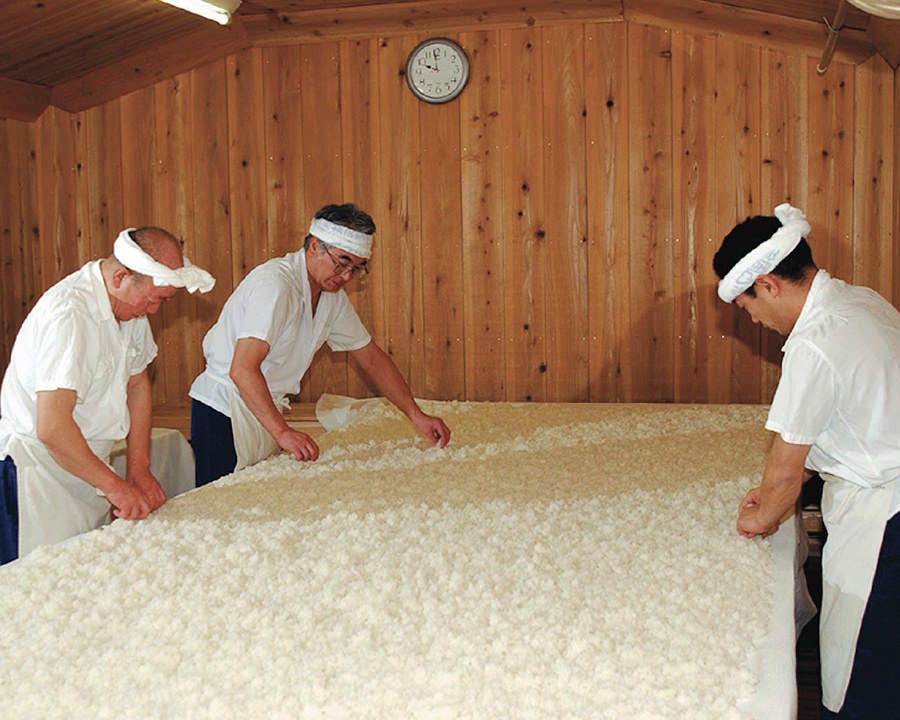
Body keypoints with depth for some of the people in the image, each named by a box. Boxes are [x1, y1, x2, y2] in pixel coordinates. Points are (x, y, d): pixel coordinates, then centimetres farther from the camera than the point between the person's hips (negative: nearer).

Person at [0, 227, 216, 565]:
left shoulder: (132, 304, 1)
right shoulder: (69, 315, -26)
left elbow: (137, 382, 12)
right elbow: (51, 429, -31)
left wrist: (138, 471, 6)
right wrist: (115, 486, -20)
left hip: (84, 463, 8)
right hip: (36, 470, -8)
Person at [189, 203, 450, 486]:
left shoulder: (332, 295, 6)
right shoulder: (274, 283, -22)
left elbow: (371, 358, 14)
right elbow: (242, 369, -30)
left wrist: (416, 415, 7)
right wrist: (282, 431, -36)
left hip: (266, 410, 8)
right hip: (225, 411, -8)